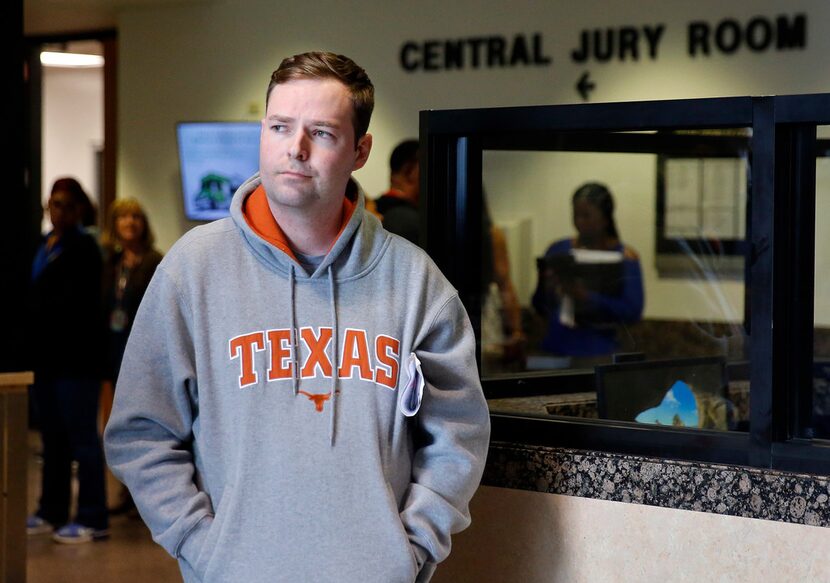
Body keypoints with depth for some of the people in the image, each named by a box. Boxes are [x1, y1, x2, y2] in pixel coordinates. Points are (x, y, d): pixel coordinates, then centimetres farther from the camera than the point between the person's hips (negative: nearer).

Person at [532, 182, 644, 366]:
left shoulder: (625, 257, 0)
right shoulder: (558, 250, 10)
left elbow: (633, 312, -9)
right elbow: (539, 306, 12)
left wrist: (587, 296, -19)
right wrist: (547, 290, -10)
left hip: (597, 356, -3)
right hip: (554, 350, 3)